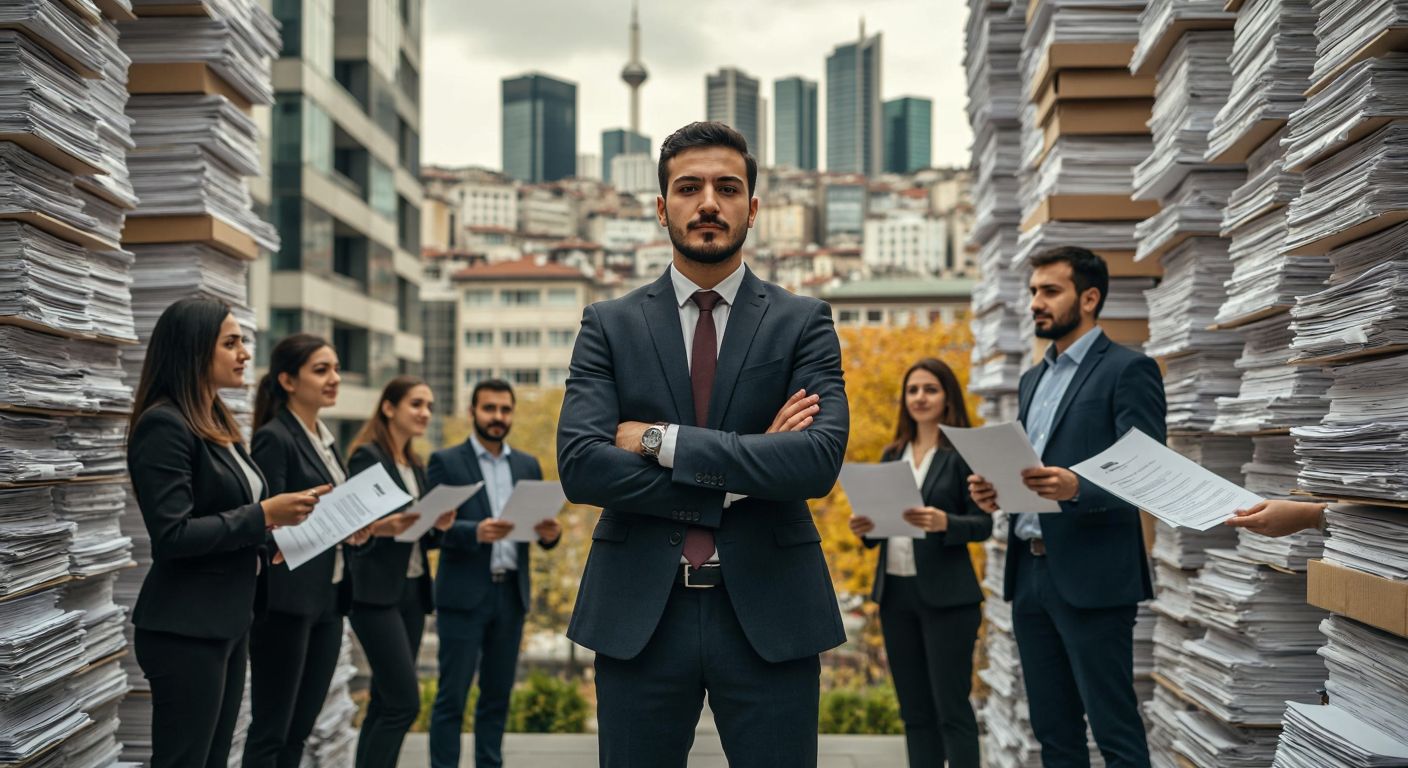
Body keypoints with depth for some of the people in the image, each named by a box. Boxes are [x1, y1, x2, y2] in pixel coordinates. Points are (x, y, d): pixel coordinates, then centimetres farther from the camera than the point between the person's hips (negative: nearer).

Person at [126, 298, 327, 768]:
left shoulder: (217, 422, 12)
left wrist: (282, 517, 5)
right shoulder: (164, 424, -16)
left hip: (229, 620, 9)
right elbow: (172, 535, -23)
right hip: (186, 629, -9)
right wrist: (263, 516, -20)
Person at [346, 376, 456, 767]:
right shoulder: (368, 456, -7)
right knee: (404, 703, -13)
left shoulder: (416, 466, 16)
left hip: (413, 591, 8)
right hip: (377, 593, -8)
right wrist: (381, 527, -32)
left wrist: (438, 526, -4)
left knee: (384, 704, 6)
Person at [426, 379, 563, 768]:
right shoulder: (446, 461, 0)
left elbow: (541, 526, 11)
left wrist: (549, 533, -12)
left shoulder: (528, 465, 13)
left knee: (497, 695, 10)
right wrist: (475, 531, -26)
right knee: (452, 696, -2)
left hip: (511, 594, 4)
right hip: (464, 594, -4)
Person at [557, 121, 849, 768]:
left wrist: (662, 440, -13)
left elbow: (820, 459, -13)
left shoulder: (803, 322, 3)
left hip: (768, 611, 0)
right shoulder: (609, 325, 4)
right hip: (639, 613, 1)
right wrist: (738, 477, -12)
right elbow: (579, 466, -9)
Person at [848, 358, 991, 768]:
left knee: (951, 707, -3)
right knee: (914, 710, 10)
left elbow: (983, 524, -8)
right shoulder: (892, 455, 13)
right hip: (894, 592, 6)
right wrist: (866, 528, -5)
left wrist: (944, 523, -25)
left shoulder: (964, 453, -4)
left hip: (946, 595, -6)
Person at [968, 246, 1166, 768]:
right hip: (1030, 572, 8)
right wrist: (994, 489, 2)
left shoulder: (1128, 370, -5)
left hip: (1091, 577, -8)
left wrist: (1077, 488, -29)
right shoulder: (1032, 379, 19)